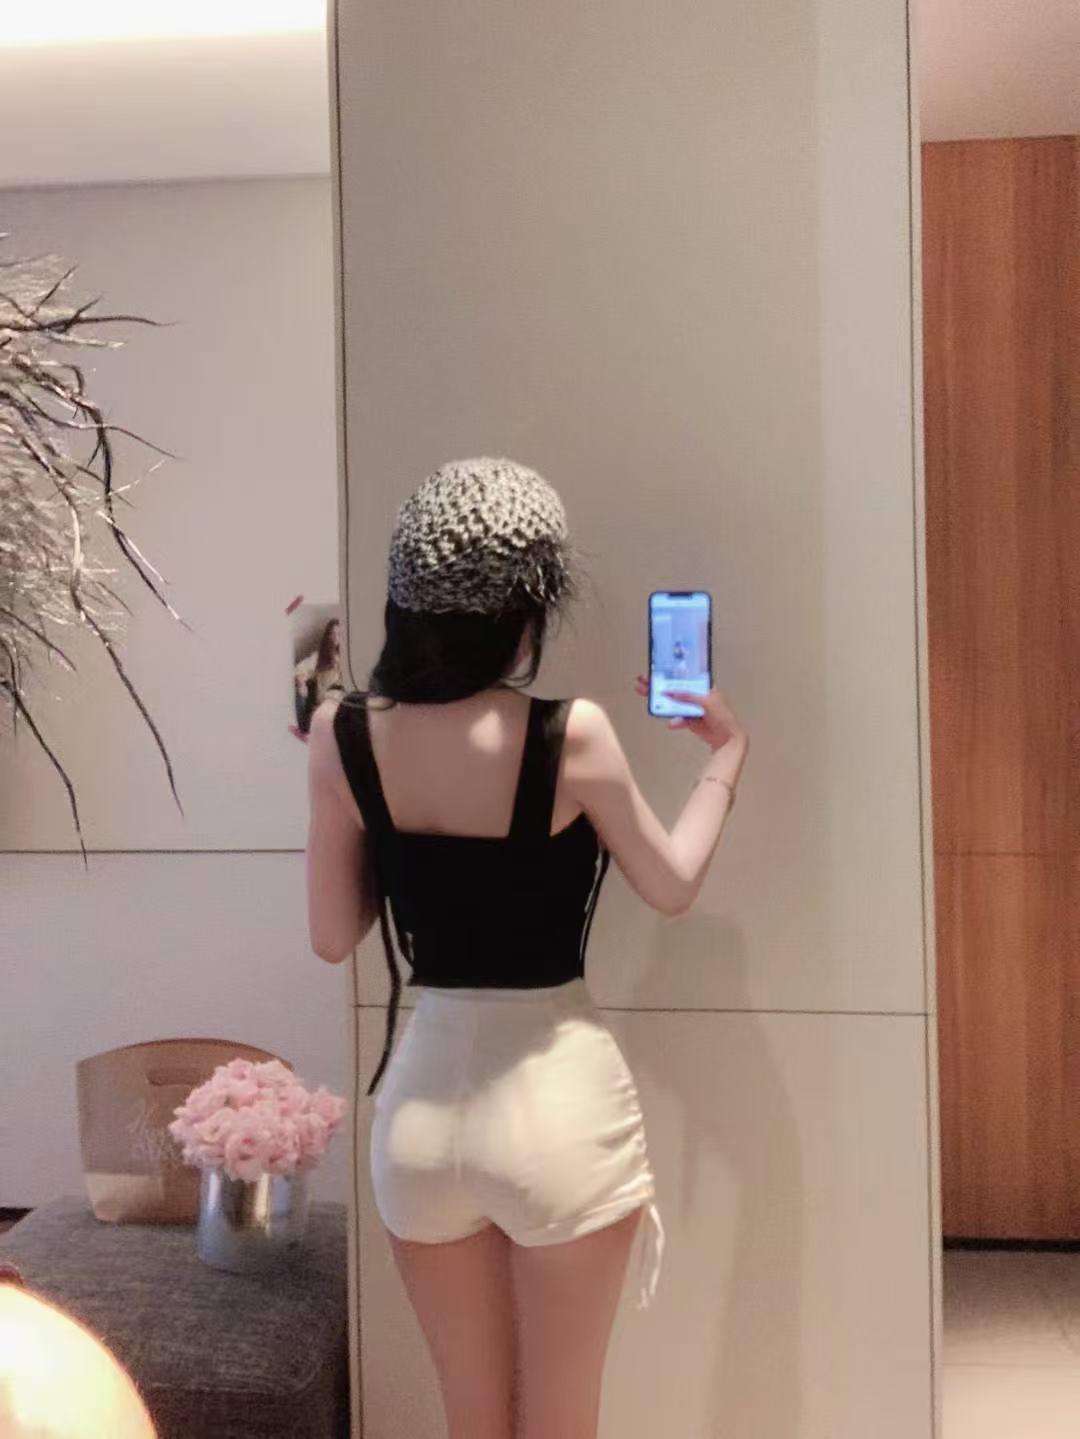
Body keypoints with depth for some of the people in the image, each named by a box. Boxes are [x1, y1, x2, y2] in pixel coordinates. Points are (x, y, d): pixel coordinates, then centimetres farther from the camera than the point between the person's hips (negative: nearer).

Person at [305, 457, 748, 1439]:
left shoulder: (344, 739, -7)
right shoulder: (571, 737, -16)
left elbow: (332, 938, 3)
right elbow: (673, 886, 1)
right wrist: (728, 753, 16)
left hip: (422, 1102, 3)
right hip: (556, 1104, -3)